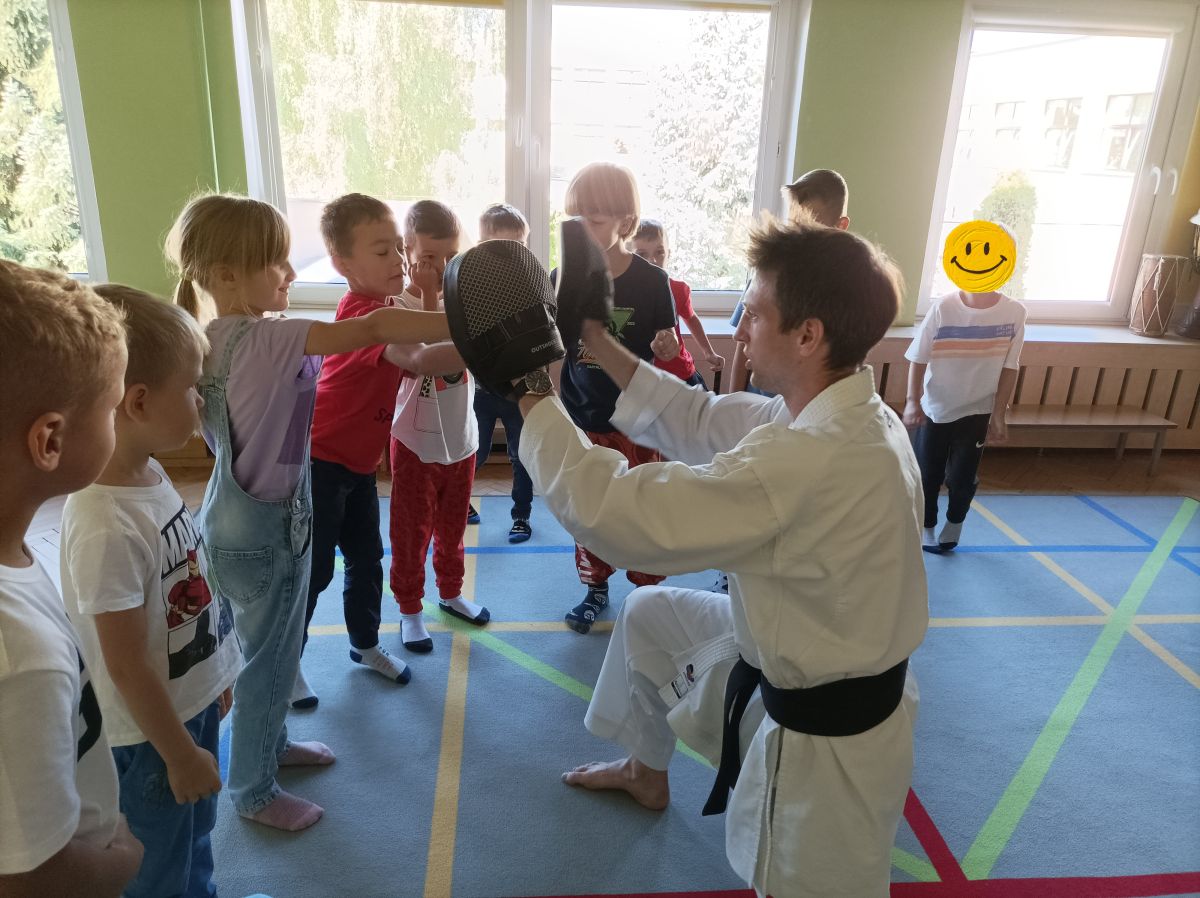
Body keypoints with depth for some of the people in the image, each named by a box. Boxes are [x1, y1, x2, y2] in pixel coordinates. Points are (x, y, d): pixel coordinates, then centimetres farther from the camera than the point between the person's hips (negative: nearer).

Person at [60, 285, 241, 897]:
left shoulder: (149, 474, -7)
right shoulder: (106, 527, -33)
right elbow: (127, 667, -25)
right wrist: (180, 754, -13)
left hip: (193, 700, 8)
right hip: (153, 733, -7)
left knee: (195, 837, 30)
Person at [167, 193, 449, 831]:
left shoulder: (225, 335, 4)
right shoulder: (260, 337, -27)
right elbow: (372, 330, -32)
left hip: (274, 514, 9)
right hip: (260, 528, -9)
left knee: (278, 647, 25)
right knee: (268, 657, 10)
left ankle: (270, 743, 47)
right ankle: (253, 792, 31)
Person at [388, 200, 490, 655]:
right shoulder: (397, 306, -15)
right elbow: (422, 361, -30)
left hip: (460, 437, 4)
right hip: (415, 441, -4)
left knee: (453, 525, 21)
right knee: (411, 531, 11)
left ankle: (451, 591, 42)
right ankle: (410, 608, 29)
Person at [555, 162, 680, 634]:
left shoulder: (651, 281, -11)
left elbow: (667, 351, -3)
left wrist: (667, 346, -25)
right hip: (582, 419, 2)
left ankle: (647, 590, 29)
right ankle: (596, 589, 34)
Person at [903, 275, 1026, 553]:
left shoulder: (1014, 312, -10)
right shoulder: (943, 307, -15)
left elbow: (1009, 369, -3)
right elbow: (918, 358, -8)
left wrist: (998, 415, -2)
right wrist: (912, 400, -18)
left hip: (976, 411, 1)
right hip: (934, 409, -1)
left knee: (962, 478, 3)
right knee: (927, 476, 8)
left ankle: (954, 524, 33)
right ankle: (927, 527, 33)